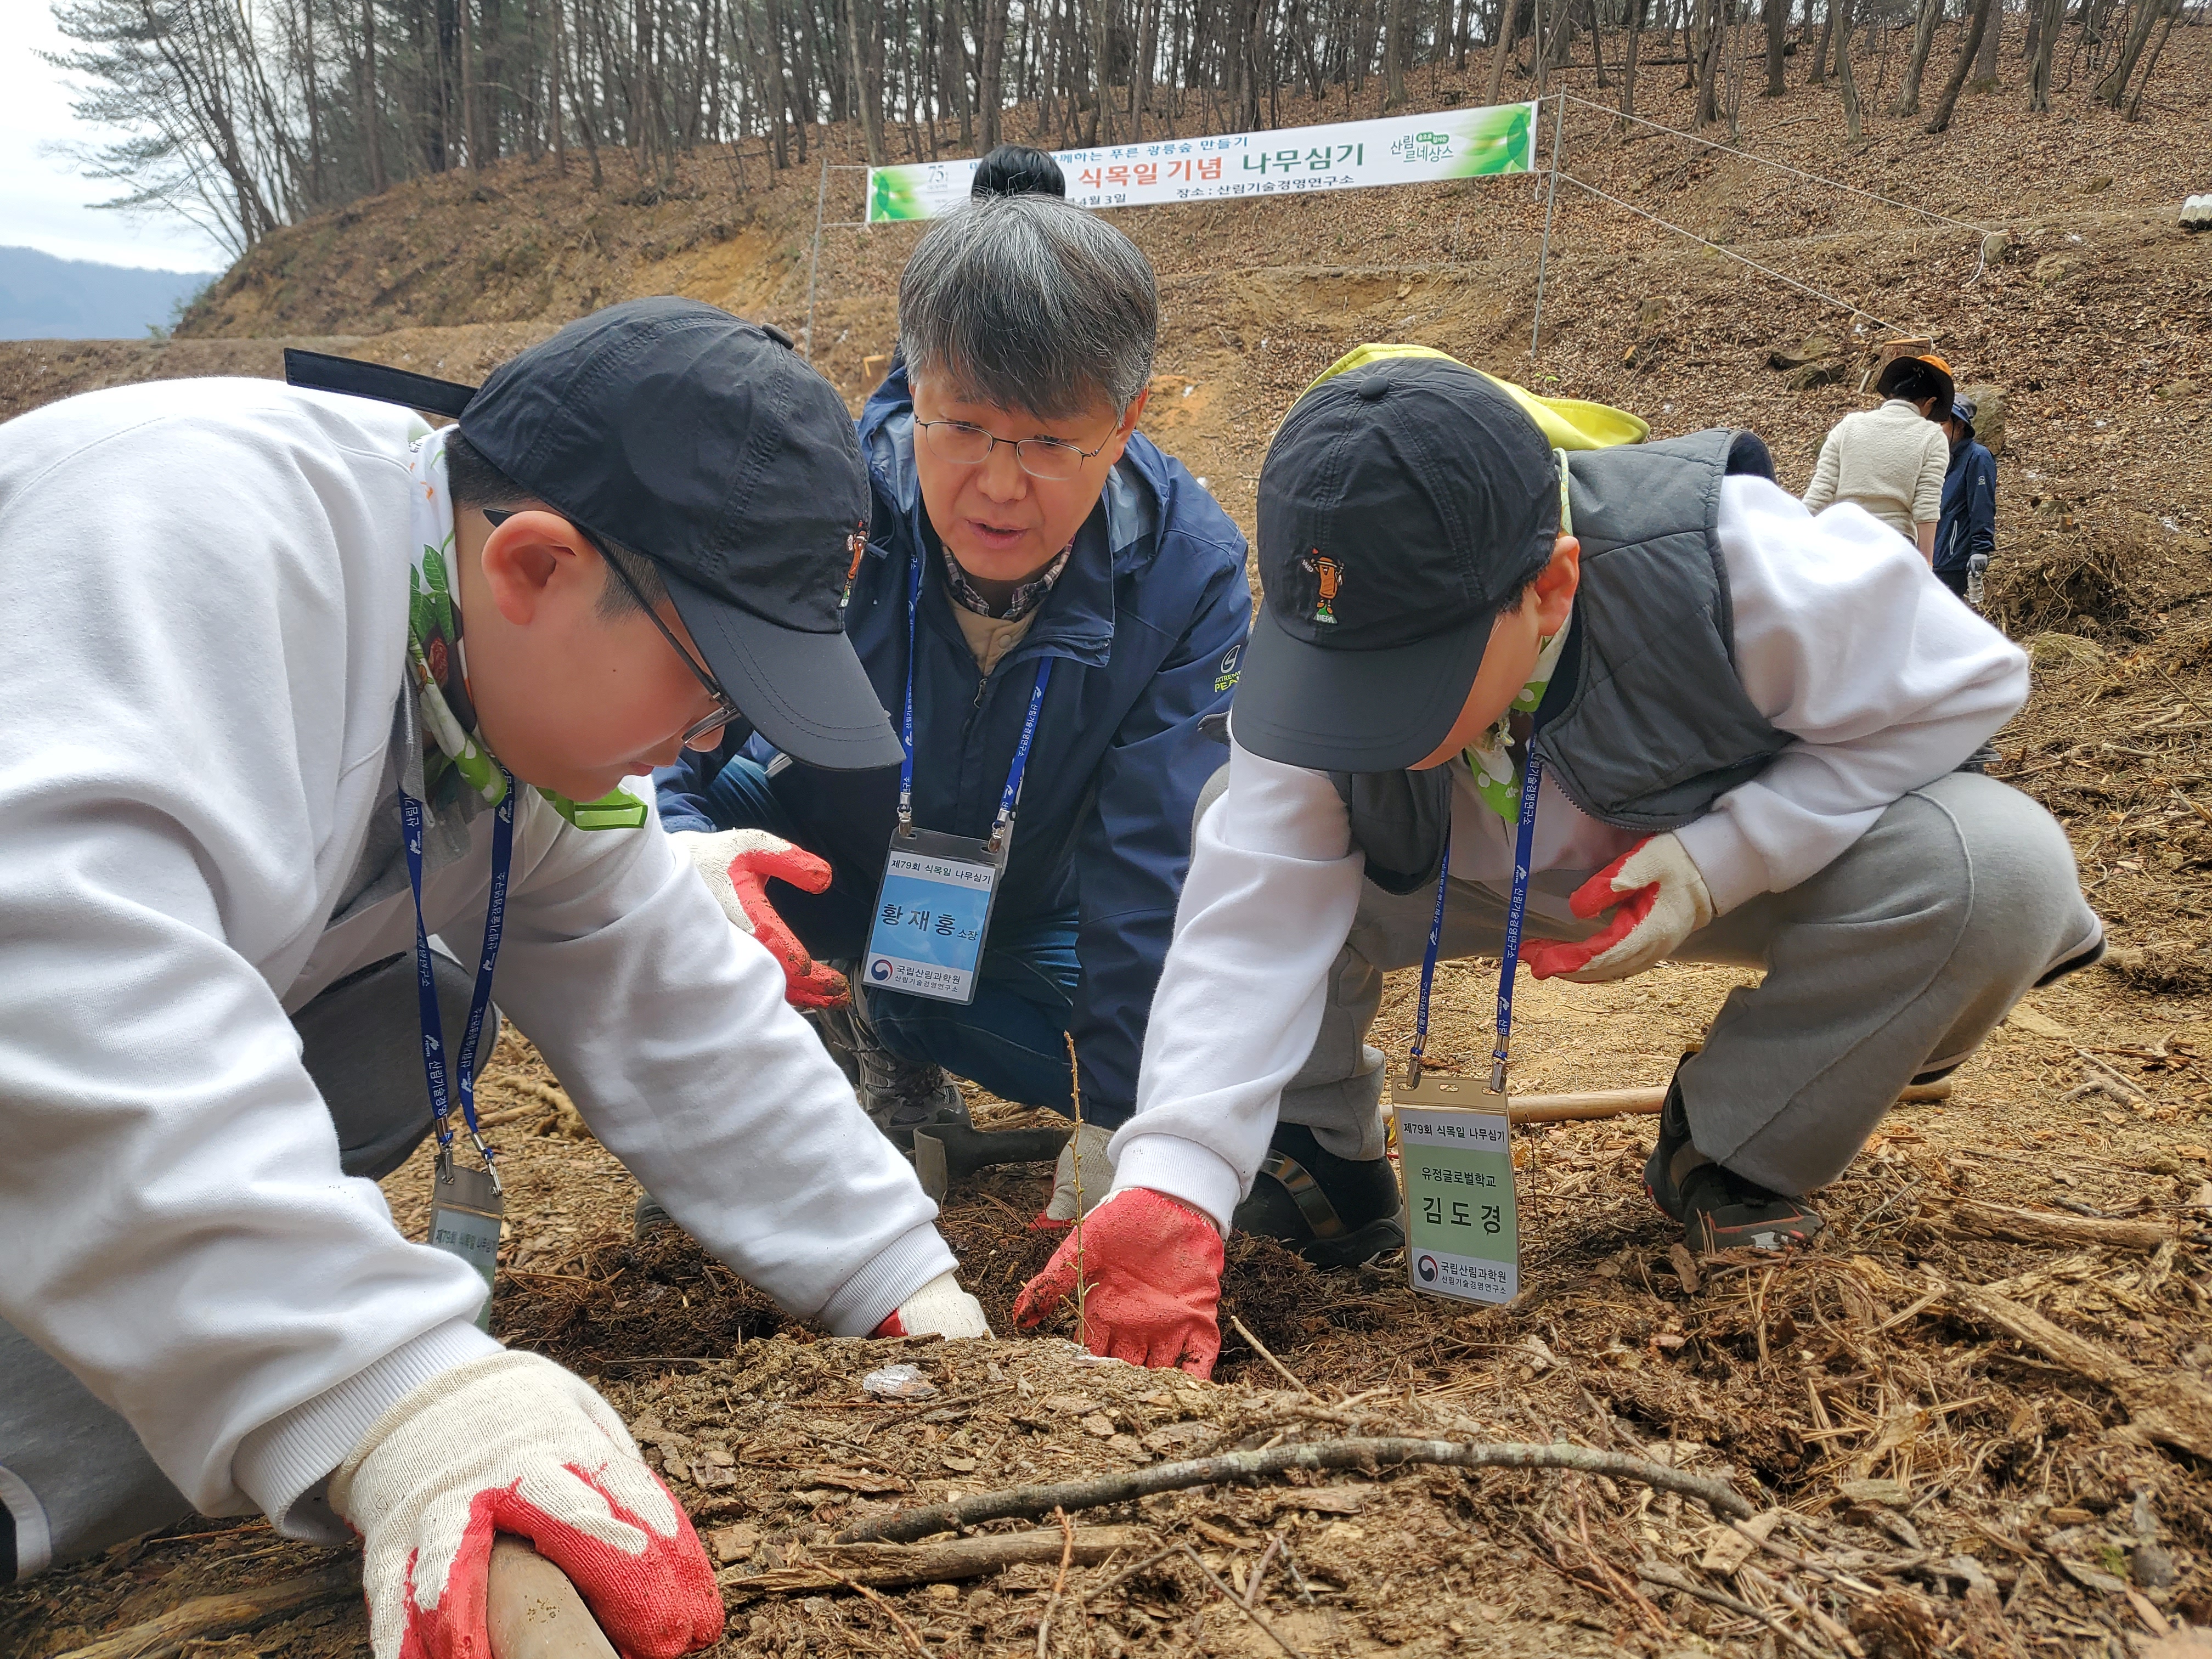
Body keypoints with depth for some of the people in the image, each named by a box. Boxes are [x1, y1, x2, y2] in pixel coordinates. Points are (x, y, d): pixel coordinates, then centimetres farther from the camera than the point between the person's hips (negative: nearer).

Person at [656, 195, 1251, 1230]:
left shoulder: (1189, 573, -26)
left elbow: (1157, 870, -25)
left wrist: (1115, 1138, -29)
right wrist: (679, 853, -51)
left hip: (1021, 928, 2)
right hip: (805, 869, -1)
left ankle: (892, 1036, 7)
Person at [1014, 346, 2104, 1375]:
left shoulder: (1725, 566, -37)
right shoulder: (1325, 661, -29)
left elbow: (1965, 682, -21)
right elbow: (1250, 928, -33)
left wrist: (1721, 858, -32)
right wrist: (1170, 1187, -46)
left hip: (1748, 856, -1)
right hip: (1483, 880, 1)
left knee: (1998, 868, -32)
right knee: (1236, 843, -24)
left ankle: (1731, 1159, -9)